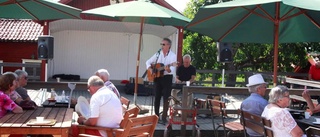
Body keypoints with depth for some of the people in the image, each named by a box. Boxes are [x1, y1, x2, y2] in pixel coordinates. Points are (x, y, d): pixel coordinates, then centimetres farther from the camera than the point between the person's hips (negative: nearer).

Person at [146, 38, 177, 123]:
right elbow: (148, 62, 13)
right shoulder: (158, 54, 6)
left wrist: (168, 70, -38)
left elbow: (173, 69, -17)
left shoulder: (173, 56, -7)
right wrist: (150, 69, -6)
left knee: (166, 98, -3)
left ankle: (164, 117, 4)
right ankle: (156, 115, 16)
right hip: (157, 77, 4)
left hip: (167, 78, -4)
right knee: (157, 97, 7)